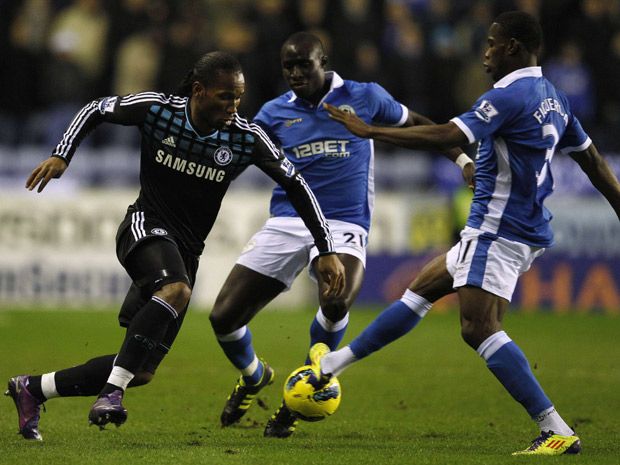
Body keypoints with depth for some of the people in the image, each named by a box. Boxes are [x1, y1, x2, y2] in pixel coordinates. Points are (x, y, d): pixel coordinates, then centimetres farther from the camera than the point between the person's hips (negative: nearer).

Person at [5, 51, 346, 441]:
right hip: (145, 228, -4)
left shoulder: (246, 139, -6)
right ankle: (112, 390, -36)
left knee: (142, 372, 0)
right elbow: (97, 110, 7)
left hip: (186, 251, 4)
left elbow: (297, 186, 0)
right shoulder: (157, 109, -9)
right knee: (176, 290, -39)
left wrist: (327, 250, -4)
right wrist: (61, 156, -7)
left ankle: (31, 390, 17)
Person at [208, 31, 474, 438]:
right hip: (286, 222, 3)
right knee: (224, 317, -5)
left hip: (343, 225, -3)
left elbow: (414, 124, 20)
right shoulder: (275, 113, 9)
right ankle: (254, 378, 31)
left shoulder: (365, 98, 6)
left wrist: (464, 160, 16)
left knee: (336, 302, -35)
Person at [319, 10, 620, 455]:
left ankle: (558, 432, -20)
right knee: (422, 288, 19)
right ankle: (336, 362, 31)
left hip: (500, 232, -11)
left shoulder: (509, 96, -19)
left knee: (479, 327, -14)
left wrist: (368, 131, -22)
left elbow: (446, 137, -27)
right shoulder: (553, 97, 11)